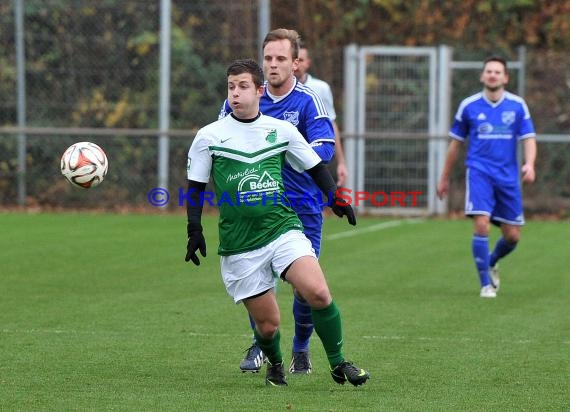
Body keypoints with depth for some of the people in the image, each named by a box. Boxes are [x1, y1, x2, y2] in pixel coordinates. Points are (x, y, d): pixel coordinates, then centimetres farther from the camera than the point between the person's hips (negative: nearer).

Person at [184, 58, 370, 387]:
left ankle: (338, 363, -2)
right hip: (239, 246, -1)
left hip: (284, 229, 1)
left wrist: (336, 199, 6)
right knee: (268, 323, -2)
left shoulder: (282, 130, 7)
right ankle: (275, 365, 32)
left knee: (319, 293, -21)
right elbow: (195, 188, 8)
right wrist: (195, 231, 0)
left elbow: (315, 166, 18)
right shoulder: (209, 137, 2)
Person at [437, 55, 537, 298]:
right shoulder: (468, 106, 2)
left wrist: (529, 164, -21)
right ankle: (485, 284, -8)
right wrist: (444, 178, 16)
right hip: (479, 172, -2)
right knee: (482, 225, -20)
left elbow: (529, 139, 0)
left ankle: (492, 263, 37)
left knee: (512, 236, 4)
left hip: (508, 177, 2)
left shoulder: (517, 105, 2)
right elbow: (456, 143, 12)